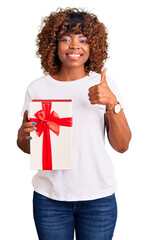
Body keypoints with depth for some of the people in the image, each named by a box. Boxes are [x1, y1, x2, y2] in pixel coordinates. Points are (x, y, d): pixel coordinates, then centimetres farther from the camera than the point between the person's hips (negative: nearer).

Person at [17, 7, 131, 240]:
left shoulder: (105, 84, -2)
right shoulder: (38, 88, -2)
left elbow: (122, 146, -5)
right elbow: (27, 147, 7)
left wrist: (112, 103, -18)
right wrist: (23, 136, -15)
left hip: (98, 196, 0)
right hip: (50, 197, 1)